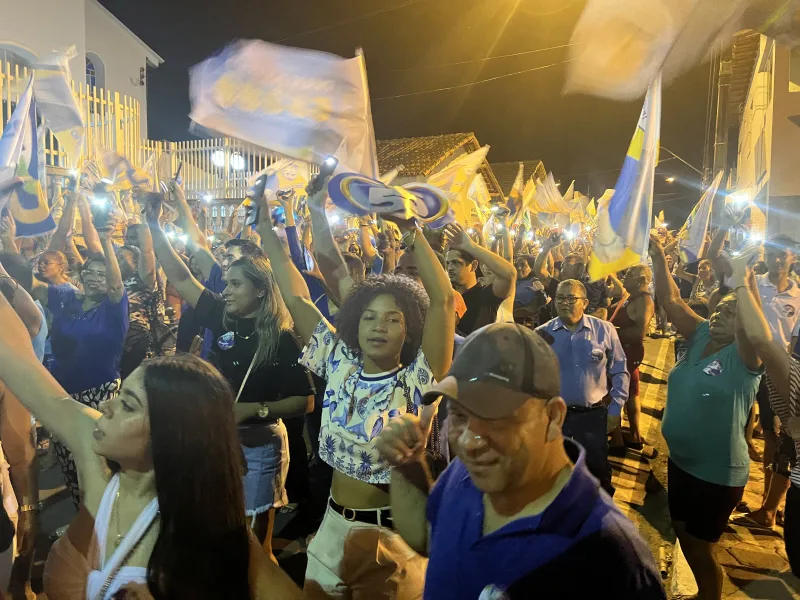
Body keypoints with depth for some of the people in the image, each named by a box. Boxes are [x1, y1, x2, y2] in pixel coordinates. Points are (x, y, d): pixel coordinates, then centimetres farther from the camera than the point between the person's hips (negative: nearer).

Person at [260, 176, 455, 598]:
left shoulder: (418, 379, -14)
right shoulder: (341, 367, -3)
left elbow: (443, 299, -26)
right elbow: (297, 298, -3)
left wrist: (412, 231, -25)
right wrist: (267, 227, -4)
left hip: (396, 535, -4)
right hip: (335, 527, 4)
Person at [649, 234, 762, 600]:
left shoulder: (744, 356, -18)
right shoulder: (700, 338, -1)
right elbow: (670, 300, -8)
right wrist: (658, 257, -16)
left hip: (717, 474, -7)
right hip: (680, 461, 7)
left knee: (700, 546, 10)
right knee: (682, 533, 24)